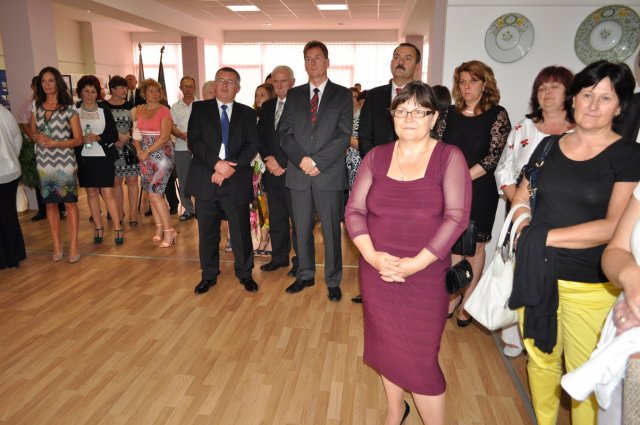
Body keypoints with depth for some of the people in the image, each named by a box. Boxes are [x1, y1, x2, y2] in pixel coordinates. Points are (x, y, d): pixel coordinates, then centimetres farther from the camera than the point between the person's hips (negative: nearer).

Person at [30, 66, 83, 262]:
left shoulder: (69, 109, -4)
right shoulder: (36, 106, 7)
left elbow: (78, 139, -4)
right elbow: (32, 132, 17)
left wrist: (56, 143, -18)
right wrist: (38, 137, -7)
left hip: (64, 161, -4)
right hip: (44, 162, 4)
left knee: (70, 202, 1)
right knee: (50, 203, 9)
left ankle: (74, 245, 9)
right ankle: (57, 245, 20)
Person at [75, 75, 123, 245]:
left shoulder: (104, 110, 2)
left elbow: (114, 135, -1)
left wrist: (97, 137, -16)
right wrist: (81, 139, -15)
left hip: (104, 157, -1)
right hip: (84, 158, 2)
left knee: (108, 193, -5)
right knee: (91, 193, 8)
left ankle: (118, 228, 2)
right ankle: (98, 228, 18)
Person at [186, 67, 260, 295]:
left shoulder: (247, 113, 9)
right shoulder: (200, 109, 8)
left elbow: (252, 145, -1)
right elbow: (194, 141, -3)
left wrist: (231, 167, -14)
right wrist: (216, 163, -17)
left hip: (236, 180, 0)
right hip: (205, 179, 0)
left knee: (241, 229, 5)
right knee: (207, 231, 9)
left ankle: (244, 273, 23)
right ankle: (209, 274, 25)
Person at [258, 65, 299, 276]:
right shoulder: (267, 106, 15)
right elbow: (260, 137, 14)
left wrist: (281, 163, -12)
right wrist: (269, 159, -3)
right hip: (272, 172, 6)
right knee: (276, 217, 12)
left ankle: (300, 261, 12)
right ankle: (279, 257, 25)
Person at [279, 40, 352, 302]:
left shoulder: (342, 94, 4)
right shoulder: (293, 94, 12)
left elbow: (344, 135, -5)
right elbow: (284, 133, 5)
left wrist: (319, 162, -14)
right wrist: (302, 159, -12)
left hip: (330, 174, -3)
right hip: (298, 173, 3)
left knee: (331, 231, 5)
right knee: (302, 229, 12)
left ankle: (333, 281, 20)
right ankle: (305, 275, 28)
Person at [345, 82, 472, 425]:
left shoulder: (449, 157, -5)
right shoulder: (376, 156, 4)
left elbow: (457, 217, -11)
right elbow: (354, 210, 1)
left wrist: (416, 263, -17)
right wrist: (371, 255, -13)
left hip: (425, 275, -3)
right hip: (377, 272, 4)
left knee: (419, 358, 2)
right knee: (386, 346, 18)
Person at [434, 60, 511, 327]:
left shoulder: (497, 115, -3)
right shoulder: (451, 113, 9)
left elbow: (495, 155, -10)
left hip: (479, 190, -3)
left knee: (474, 245, 7)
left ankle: (467, 301, 20)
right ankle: (453, 294, 26)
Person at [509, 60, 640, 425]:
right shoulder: (549, 146, 6)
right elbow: (521, 197, 14)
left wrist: (546, 236, -17)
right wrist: (526, 233, -5)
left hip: (591, 286, -3)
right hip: (537, 272, 4)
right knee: (541, 358, 18)